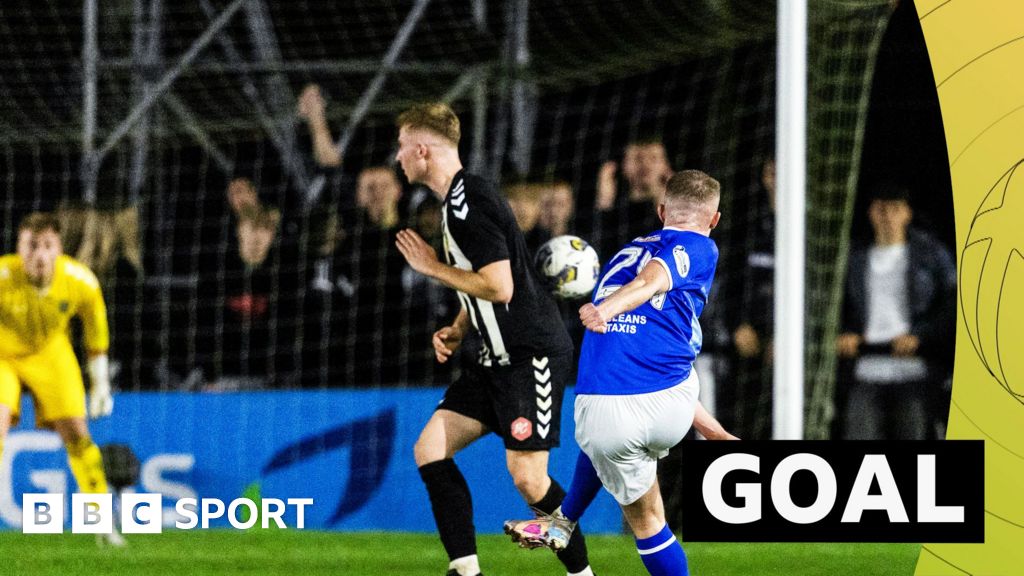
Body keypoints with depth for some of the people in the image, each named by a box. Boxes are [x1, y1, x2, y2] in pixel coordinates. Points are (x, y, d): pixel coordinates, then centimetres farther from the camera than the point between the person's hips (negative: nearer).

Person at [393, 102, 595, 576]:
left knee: (527, 476, -13)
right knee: (429, 449, 2)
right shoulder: (457, 199, 16)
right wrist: (455, 332, 10)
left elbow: (499, 287, -23)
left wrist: (434, 268, -10)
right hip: (500, 358, 10)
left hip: (532, 354, -10)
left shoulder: (469, 201, -17)